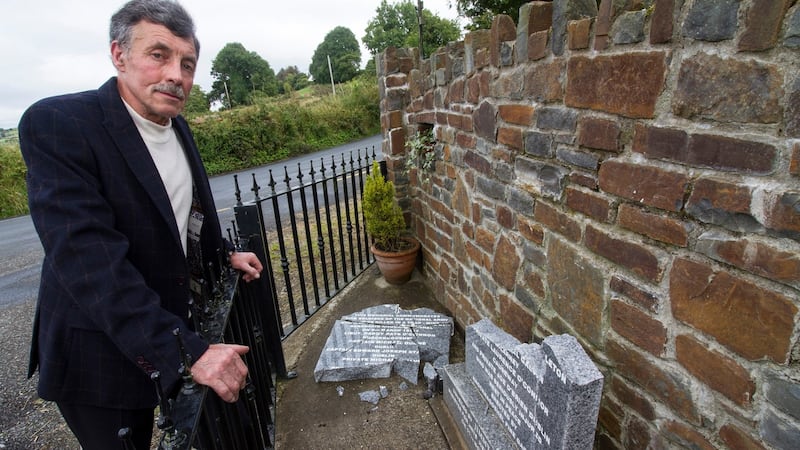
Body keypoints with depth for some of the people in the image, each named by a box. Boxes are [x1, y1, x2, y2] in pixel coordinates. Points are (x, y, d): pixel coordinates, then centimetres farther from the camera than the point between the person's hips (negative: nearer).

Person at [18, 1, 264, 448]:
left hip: (174, 324, 6)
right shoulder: (57, 124, -21)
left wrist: (226, 255, 4)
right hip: (101, 349, -6)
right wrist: (185, 351, -35)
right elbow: (89, 257, -31)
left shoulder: (178, 127, 2)